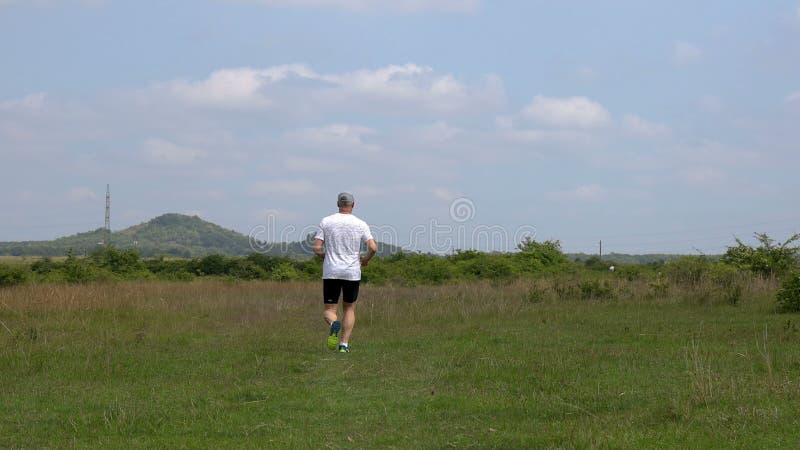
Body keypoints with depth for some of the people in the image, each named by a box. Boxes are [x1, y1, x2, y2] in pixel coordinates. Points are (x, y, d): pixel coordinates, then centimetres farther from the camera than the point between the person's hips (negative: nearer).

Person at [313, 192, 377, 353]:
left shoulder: (326, 222, -1)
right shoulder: (361, 224, -1)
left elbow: (317, 249, -6)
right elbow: (373, 248, -9)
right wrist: (365, 260, 11)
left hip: (330, 272, 0)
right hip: (353, 273, 0)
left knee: (329, 310, 6)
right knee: (349, 309, 15)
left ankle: (333, 324, -28)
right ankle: (344, 344, 5)